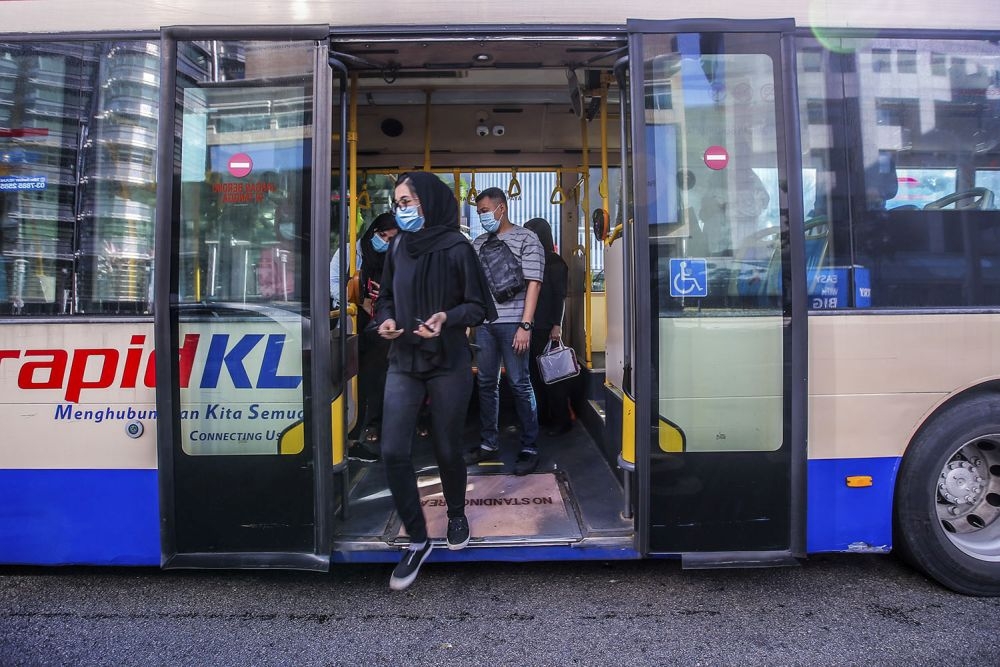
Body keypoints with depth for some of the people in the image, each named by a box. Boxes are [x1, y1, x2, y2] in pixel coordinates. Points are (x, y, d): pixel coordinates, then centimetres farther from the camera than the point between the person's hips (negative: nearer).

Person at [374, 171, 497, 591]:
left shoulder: (456, 247, -8)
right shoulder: (398, 246, 5)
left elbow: (477, 307, -5)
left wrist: (447, 317, -23)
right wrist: (385, 320, -4)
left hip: (449, 364, -4)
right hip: (403, 363, 4)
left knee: (447, 449, 7)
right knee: (393, 450, -5)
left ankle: (457, 515, 38)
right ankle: (417, 541, 11)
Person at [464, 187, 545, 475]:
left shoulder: (526, 239, 0)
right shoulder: (478, 243, 16)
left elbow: (533, 284, -6)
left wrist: (525, 325, -13)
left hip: (512, 322, -5)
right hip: (484, 323, 5)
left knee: (520, 384, -1)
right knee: (486, 384, 10)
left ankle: (529, 449, 9)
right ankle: (488, 444, 21)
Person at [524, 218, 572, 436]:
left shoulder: (555, 263, -5)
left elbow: (560, 296, -9)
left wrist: (557, 325, -16)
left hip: (547, 328, -6)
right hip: (532, 326, 6)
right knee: (535, 372, 8)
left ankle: (561, 420, 6)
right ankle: (542, 416, 17)